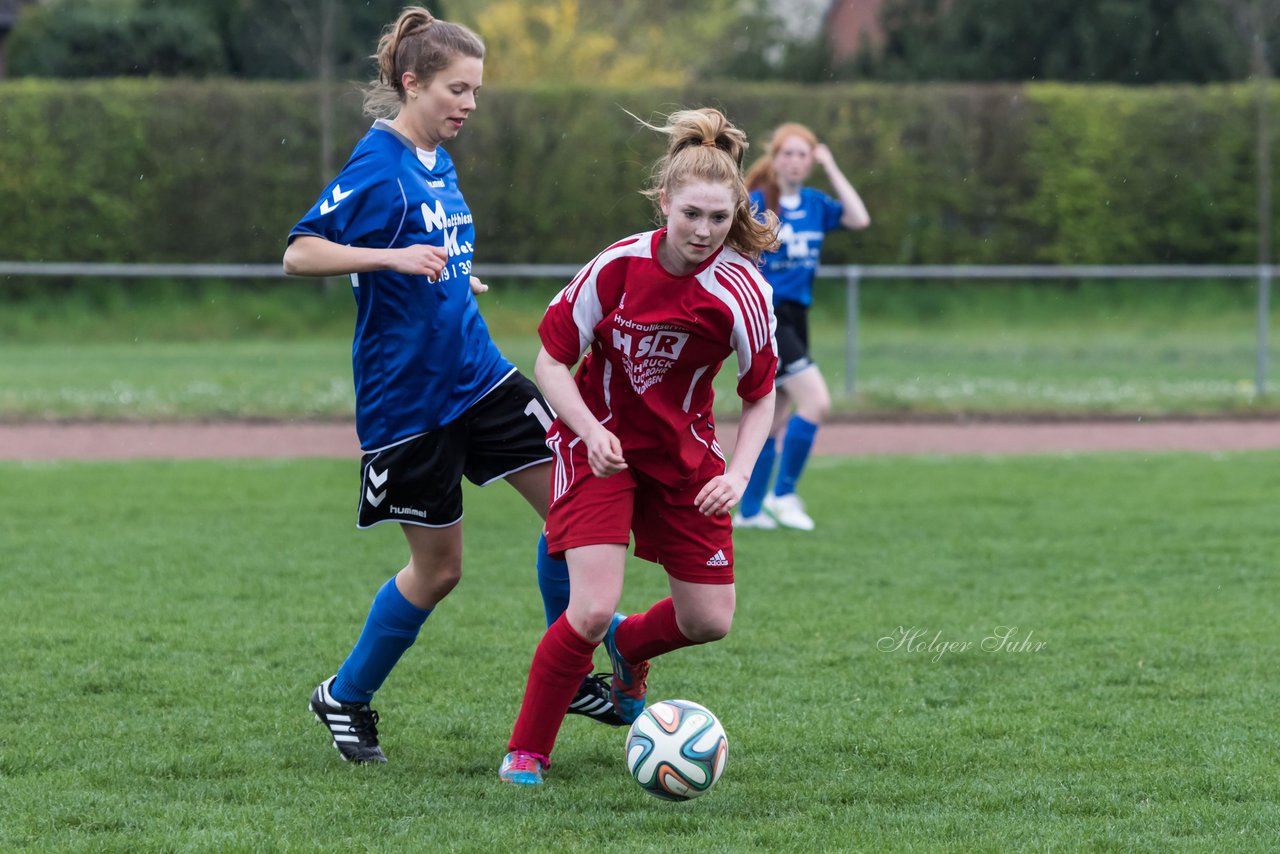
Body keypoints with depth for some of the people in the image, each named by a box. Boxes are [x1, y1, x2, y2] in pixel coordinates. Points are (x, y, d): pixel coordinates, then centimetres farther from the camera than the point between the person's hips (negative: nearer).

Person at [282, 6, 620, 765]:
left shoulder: (439, 161, 9)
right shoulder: (379, 166, -16)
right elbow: (300, 253, -23)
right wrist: (395, 258, -33)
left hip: (478, 375, 8)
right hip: (406, 396, -8)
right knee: (438, 567, 1)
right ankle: (345, 698, 23)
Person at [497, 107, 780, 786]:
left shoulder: (743, 292, -17)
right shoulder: (617, 266, -20)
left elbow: (759, 397, -4)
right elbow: (551, 360, -10)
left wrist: (737, 476, -19)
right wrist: (590, 429, -25)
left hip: (685, 454, 3)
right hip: (601, 444, -3)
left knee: (710, 621, 5)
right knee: (592, 609, -19)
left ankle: (627, 647, 41)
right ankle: (526, 751, 0)